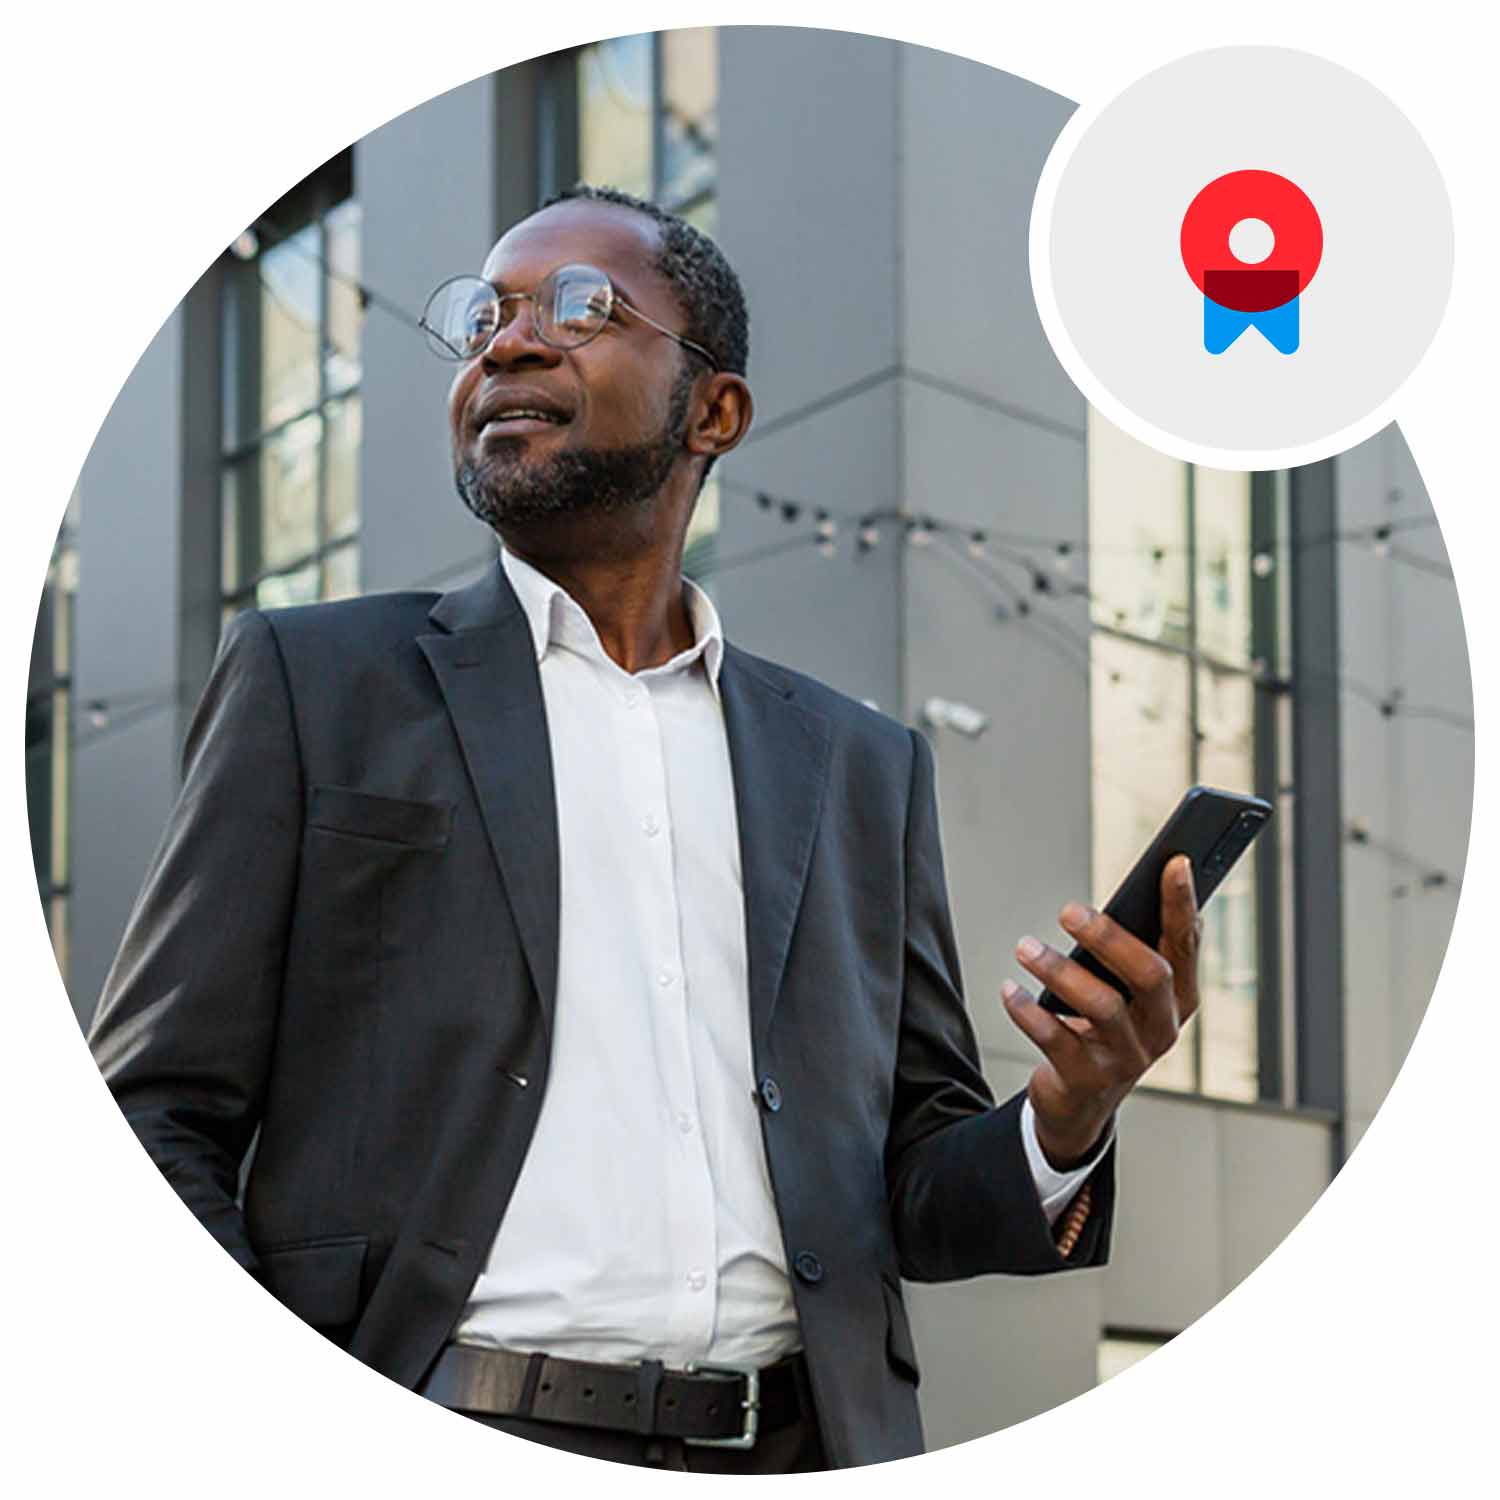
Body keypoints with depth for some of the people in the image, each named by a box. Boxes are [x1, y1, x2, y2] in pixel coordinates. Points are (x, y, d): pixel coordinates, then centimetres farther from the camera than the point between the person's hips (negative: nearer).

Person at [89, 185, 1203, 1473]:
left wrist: (1061, 1129, -2)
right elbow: (154, 1119, 4)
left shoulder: (863, 769, 18)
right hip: (437, 1456, -3)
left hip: (793, 1459, 4)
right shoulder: (316, 681, 10)